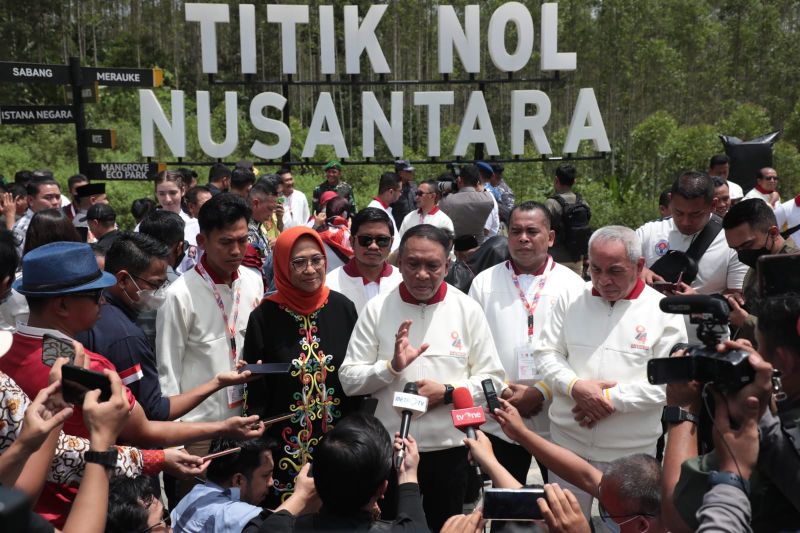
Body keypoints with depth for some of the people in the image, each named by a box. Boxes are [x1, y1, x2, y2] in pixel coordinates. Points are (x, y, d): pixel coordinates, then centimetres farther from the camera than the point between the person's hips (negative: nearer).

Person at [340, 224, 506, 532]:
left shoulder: (468, 309, -3)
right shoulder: (377, 309, -4)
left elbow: (493, 379, -1)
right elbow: (349, 380, -3)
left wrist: (447, 392, -16)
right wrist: (392, 366, -20)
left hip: (448, 449, 0)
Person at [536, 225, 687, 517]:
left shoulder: (664, 311, -6)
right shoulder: (570, 300, 3)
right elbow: (546, 354, 3)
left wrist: (611, 399, -16)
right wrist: (575, 386, -15)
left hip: (631, 450, -2)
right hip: (568, 441, 2)